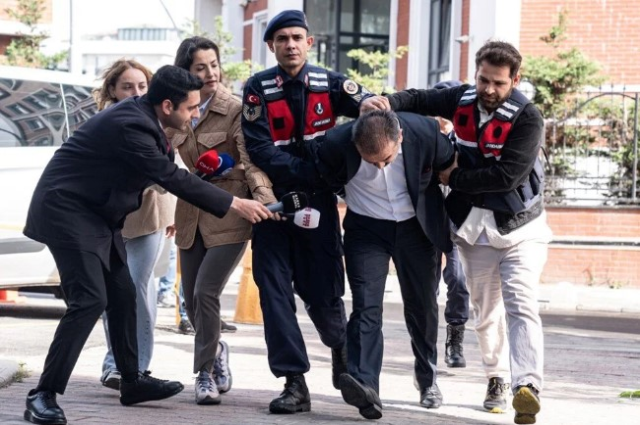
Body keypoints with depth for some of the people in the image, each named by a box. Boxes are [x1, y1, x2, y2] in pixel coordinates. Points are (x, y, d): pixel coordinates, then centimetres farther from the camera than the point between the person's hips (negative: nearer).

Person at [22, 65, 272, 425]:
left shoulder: (142, 114, 2)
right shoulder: (131, 125, -27)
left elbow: (167, 172, 15)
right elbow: (173, 179, -25)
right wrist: (235, 204, -20)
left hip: (97, 214, 10)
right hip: (68, 211, -10)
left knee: (123, 296, 14)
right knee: (90, 300, -17)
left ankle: (132, 381, 27)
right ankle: (44, 395, -15)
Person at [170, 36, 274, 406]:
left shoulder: (235, 109, -11)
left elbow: (252, 160, -21)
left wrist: (264, 196, -37)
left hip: (228, 212, -5)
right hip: (192, 214, 5)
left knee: (206, 291, -15)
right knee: (192, 299, 8)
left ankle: (206, 372, 3)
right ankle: (215, 351, 37)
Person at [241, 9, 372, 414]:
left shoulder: (329, 83, -1)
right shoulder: (258, 89, -5)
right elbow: (261, 151, -13)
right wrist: (311, 172, -22)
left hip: (318, 200, 0)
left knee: (323, 290, 2)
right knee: (275, 291, -5)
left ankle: (340, 346, 34)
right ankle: (295, 383, 0)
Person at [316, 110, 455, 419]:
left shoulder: (426, 133, -25)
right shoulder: (337, 143, -26)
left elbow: (450, 164, -3)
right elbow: (325, 177, -2)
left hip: (416, 227, 1)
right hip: (367, 228, -1)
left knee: (423, 306, 11)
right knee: (366, 307, -17)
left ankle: (428, 379, 32)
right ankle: (364, 386, -29)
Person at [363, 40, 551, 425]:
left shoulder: (527, 118, -19)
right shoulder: (463, 101, -3)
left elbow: (507, 176, -26)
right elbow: (420, 100, 7)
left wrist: (454, 178, -18)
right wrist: (387, 102, -16)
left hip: (520, 227, -5)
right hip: (476, 227, 5)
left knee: (521, 305, -20)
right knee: (486, 310, 14)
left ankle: (528, 384, -34)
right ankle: (497, 378, 31)